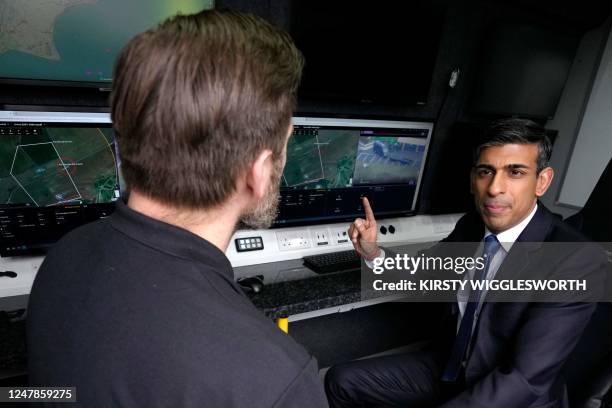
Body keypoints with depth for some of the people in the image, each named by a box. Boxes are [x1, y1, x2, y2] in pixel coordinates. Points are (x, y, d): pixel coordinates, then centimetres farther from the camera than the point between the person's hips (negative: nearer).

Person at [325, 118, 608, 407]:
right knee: (342, 381, -1)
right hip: (446, 368, 6)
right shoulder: (470, 226, -5)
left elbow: (524, 379, -27)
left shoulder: (578, 262, -23)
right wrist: (374, 254, -10)